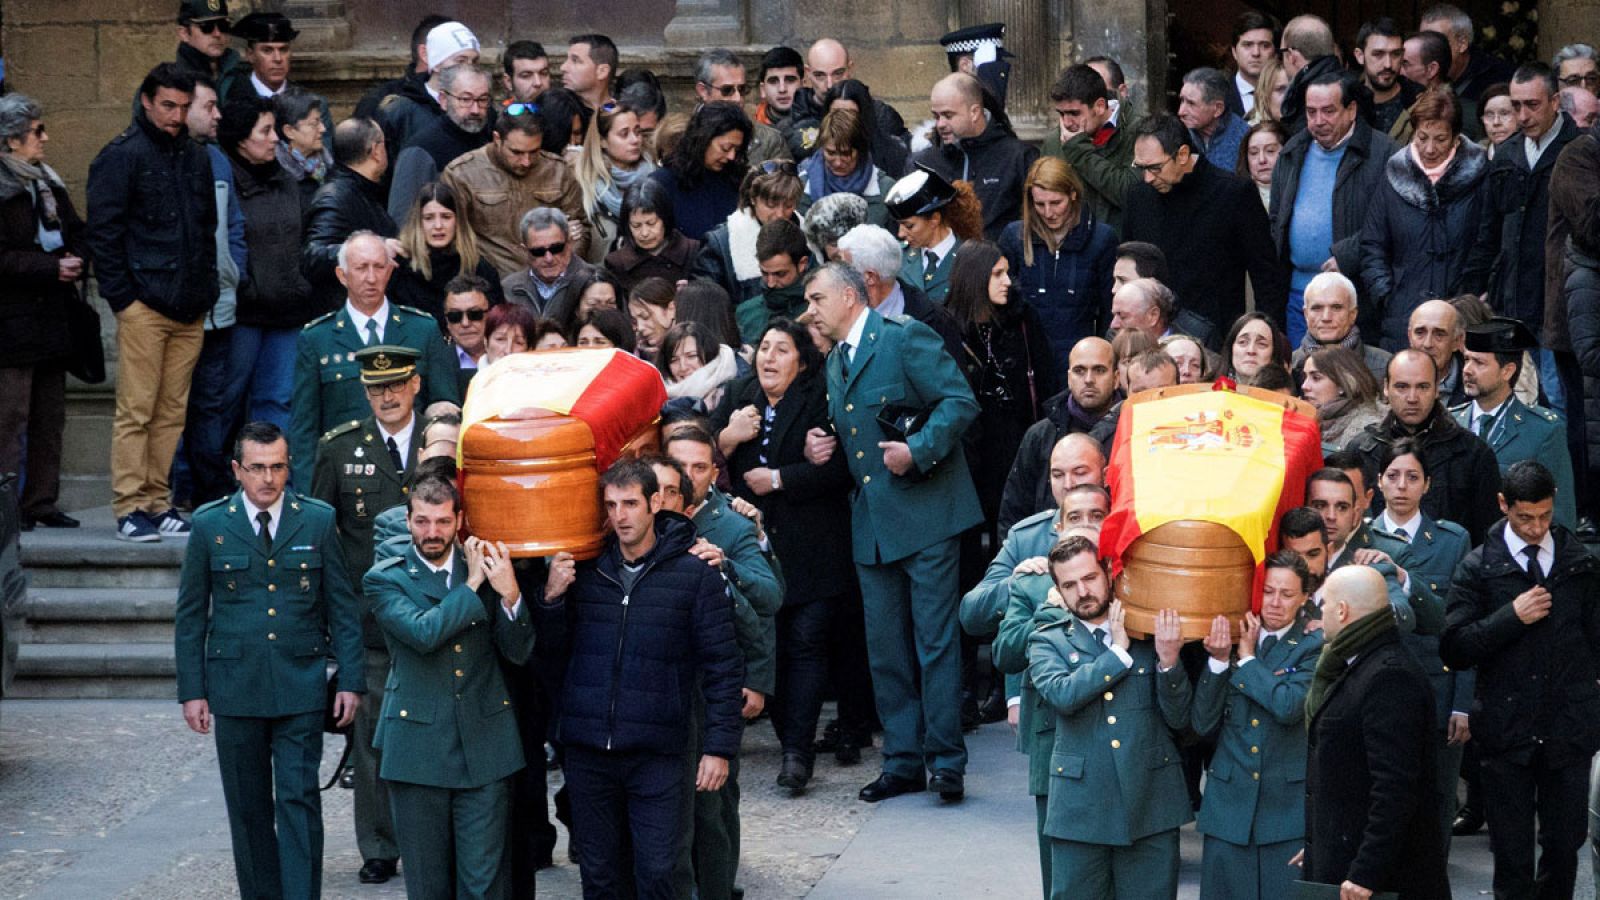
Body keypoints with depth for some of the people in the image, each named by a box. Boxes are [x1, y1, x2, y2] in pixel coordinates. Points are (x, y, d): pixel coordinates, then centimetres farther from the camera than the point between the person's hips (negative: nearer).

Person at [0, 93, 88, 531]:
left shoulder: (48, 183, 16)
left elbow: (77, 233, 20)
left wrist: (77, 259, -2)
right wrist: (53, 268, -19)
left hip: (51, 319, 8)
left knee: (50, 417, 10)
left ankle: (42, 502, 16)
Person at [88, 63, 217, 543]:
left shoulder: (195, 157, 16)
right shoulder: (122, 156, -3)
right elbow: (102, 231, -6)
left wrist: (207, 290, 13)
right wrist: (121, 296, -11)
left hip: (189, 308, 6)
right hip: (144, 305, -6)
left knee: (172, 411, 7)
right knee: (136, 412, -5)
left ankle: (159, 504, 13)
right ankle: (130, 508, -2)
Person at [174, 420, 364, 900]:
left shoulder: (318, 521, 2)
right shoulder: (210, 525, 2)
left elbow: (343, 606, 5)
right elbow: (190, 615, 6)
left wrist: (351, 680, 0)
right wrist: (192, 690, 1)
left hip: (301, 685, -1)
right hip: (235, 688, 1)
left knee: (299, 801, -6)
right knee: (248, 808, 7)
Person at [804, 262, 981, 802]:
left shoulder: (905, 338, -7)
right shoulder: (834, 363, 18)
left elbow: (960, 401, -13)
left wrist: (918, 450, -21)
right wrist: (819, 448, 6)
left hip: (925, 514, -8)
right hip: (872, 524, 8)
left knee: (935, 641, -6)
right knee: (885, 649, 8)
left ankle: (946, 759, -1)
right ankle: (903, 761, 14)